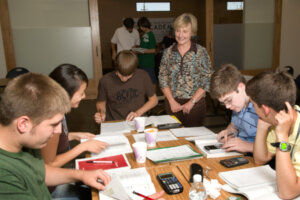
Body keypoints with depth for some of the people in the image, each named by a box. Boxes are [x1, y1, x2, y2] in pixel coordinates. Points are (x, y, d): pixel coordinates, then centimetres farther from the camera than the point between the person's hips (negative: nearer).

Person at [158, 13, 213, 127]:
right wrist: (172, 101, -6)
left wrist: (192, 102, -11)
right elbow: (162, 78, 3)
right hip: (172, 104, 2)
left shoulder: (201, 52, -3)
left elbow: (207, 80, -6)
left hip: (195, 103, -2)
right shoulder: (168, 52, 4)